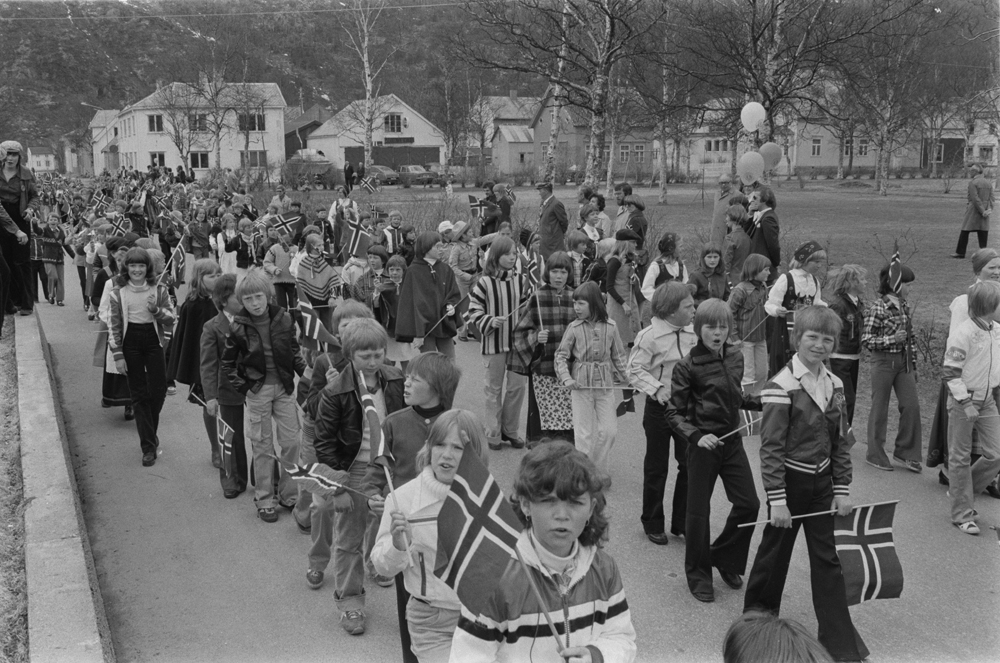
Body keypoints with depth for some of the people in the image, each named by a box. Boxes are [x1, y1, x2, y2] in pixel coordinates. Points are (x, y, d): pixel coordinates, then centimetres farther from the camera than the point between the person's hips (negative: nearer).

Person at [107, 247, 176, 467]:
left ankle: (150, 433, 27)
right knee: (139, 395, 2)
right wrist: (118, 355, -5)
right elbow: (113, 326, 0)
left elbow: (171, 322, 2)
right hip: (130, 344, -1)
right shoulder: (118, 293, -2)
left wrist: (156, 310, -17)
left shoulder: (159, 290, 1)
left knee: (158, 390, -2)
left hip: (153, 342, 1)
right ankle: (148, 446, 8)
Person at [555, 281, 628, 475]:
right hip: (581, 384, -2)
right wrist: (566, 378, -14)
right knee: (584, 433, 3)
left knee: (609, 430, 4)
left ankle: (598, 470, 22)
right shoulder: (574, 328, -5)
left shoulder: (610, 326, -2)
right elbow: (561, 355, -2)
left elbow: (619, 356, 8)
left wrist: (628, 378, 1)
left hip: (605, 383, 2)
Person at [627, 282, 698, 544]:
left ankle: (682, 522, 21)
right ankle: (653, 524, 24)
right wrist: (657, 388, -25)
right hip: (660, 407, -5)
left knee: (690, 464, 6)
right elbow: (635, 371, -14)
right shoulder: (649, 336, -14)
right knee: (656, 468, 8)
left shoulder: (691, 333, 4)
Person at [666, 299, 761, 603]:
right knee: (699, 510, 4)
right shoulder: (687, 366, -13)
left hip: (732, 440, 5)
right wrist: (697, 436, -24)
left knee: (749, 503, 6)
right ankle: (698, 576, 22)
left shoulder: (735, 357, 3)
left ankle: (724, 559, 30)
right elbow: (674, 413, -11)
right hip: (704, 444, -5)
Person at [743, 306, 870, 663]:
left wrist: (842, 489, 4)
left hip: (822, 482, 5)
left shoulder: (834, 385, 2)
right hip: (790, 481, -5)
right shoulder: (782, 387, -17)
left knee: (828, 559, 8)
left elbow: (841, 442, 8)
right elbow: (771, 447, -17)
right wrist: (777, 499, -18)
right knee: (774, 553, 11)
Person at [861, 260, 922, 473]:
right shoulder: (877, 308, -13)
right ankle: (875, 455, 17)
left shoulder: (904, 306, 8)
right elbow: (866, 339, -14)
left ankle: (905, 452, 17)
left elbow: (910, 338, 15)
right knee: (880, 409, 4)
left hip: (904, 362, 6)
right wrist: (892, 339, -24)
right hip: (884, 361, -6)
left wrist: (913, 364, 15)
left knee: (911, 405, 2)